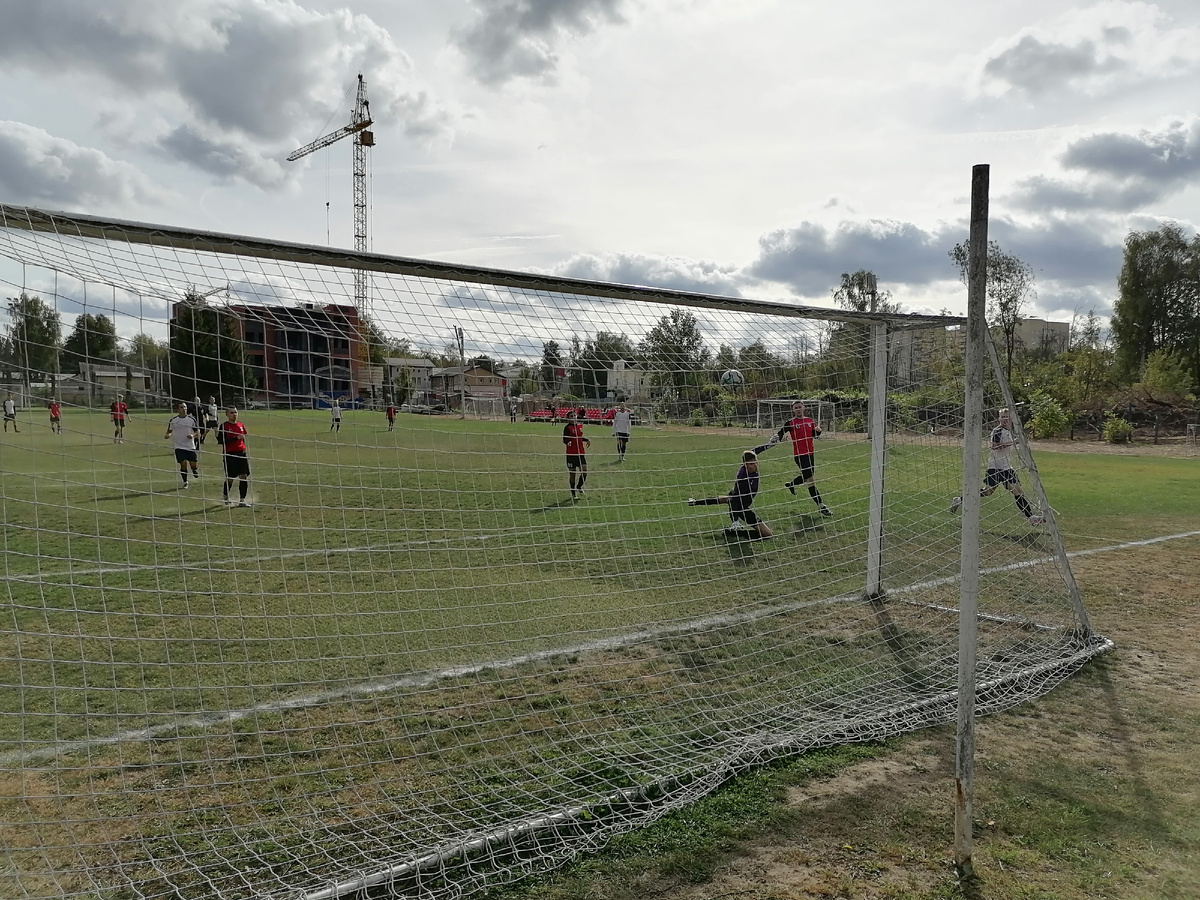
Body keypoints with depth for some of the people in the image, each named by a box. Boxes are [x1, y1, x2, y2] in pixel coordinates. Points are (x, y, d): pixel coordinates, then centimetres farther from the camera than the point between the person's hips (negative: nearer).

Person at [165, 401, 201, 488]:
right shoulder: (173, 420, -1)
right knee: (183, 464, -9)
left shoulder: (191, 419, -1)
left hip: (190, 446, 1)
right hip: (179, 446, -1)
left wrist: (193, 435, -16)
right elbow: (169, 431, 10)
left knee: (193, 464, -4)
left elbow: (197, 431, 5)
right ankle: (185, 482, 9)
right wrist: (167, 435, -13)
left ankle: (195, 469, 34)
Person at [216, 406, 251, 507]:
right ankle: (225, 497, 26)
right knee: (230, 478, 0)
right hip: (230, 454, -5)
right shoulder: (223, 426, -6)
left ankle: (242, 500, 4)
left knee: (244, 477, -1)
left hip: (241, 453, 5)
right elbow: (221, 440, -17)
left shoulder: (240, 425, 12)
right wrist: (236, 438, -21)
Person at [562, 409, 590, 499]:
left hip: (581, 453, 5)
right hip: (571, 454, -5)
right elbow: (564, 439, -13)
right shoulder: (567, 427, -7)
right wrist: (568, 442, -33)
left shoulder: (580, 426, 11)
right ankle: (573, 493, 15)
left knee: (584, 472, -2)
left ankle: (579, 487, 26)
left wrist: (586, 440, 17)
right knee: (572, 474, 2)